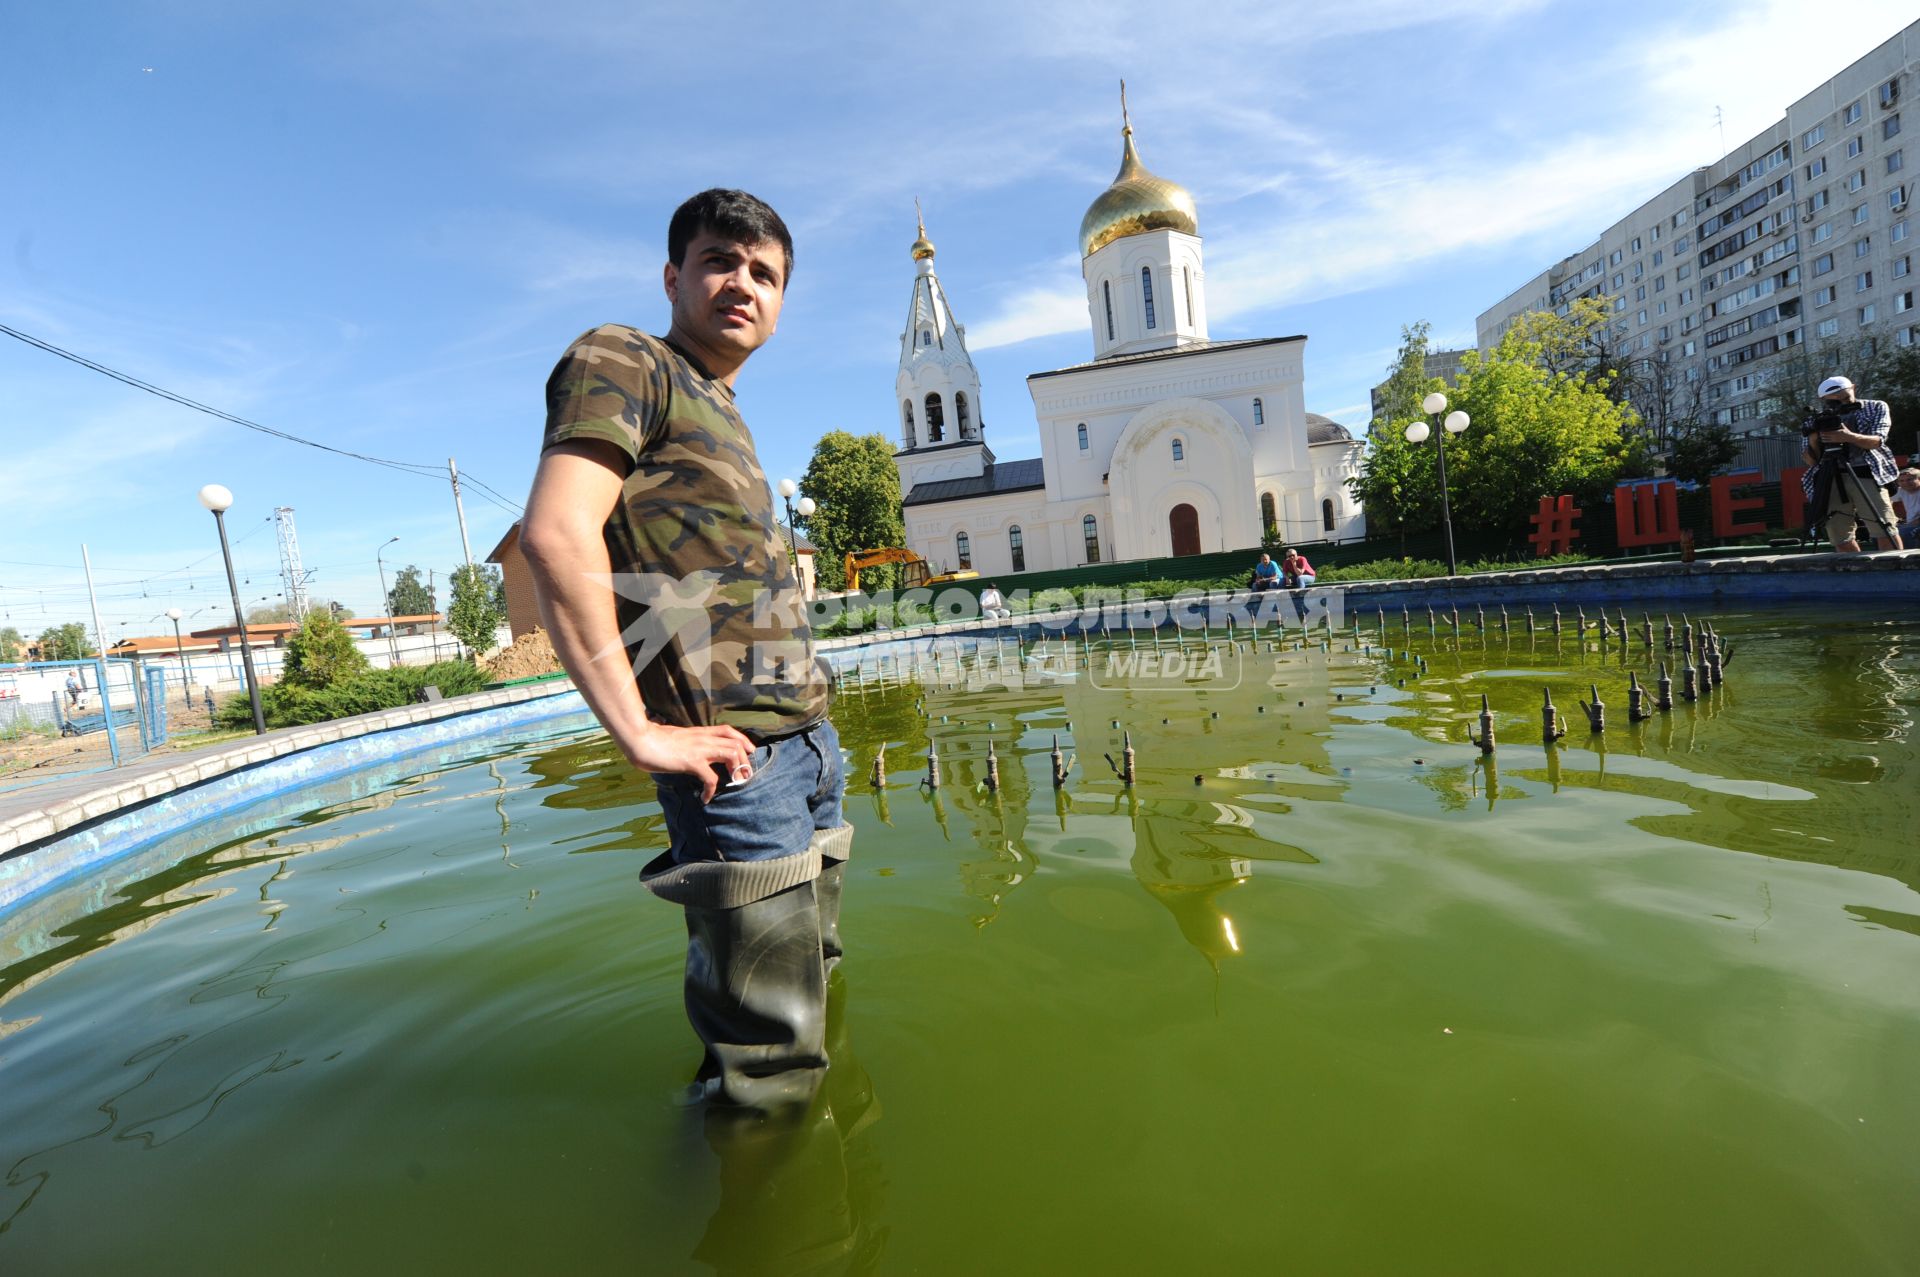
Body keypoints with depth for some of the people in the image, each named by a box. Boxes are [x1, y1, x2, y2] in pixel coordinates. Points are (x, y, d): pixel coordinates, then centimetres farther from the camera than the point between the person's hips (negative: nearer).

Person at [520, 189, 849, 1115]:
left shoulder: (719, 413, 24)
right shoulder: (623, 361, -2)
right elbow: (556, 533, -18)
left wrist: (808, 712, 17)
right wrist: (638, 728, -22)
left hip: (807, 739, 9)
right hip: (735, 751, -9)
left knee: (805, 996, 19)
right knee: (768, 1065, -1)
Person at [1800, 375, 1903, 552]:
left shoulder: (1876, 407, 11)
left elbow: (1877, 441, -6)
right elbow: (1811, 461, 9)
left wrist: (1849, 436, -27)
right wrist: (1813, 440, -11)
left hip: (1866, 475, -2)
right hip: (1832, 479, 2)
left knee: (1885, 531, -10)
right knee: (1840, 537, -2)